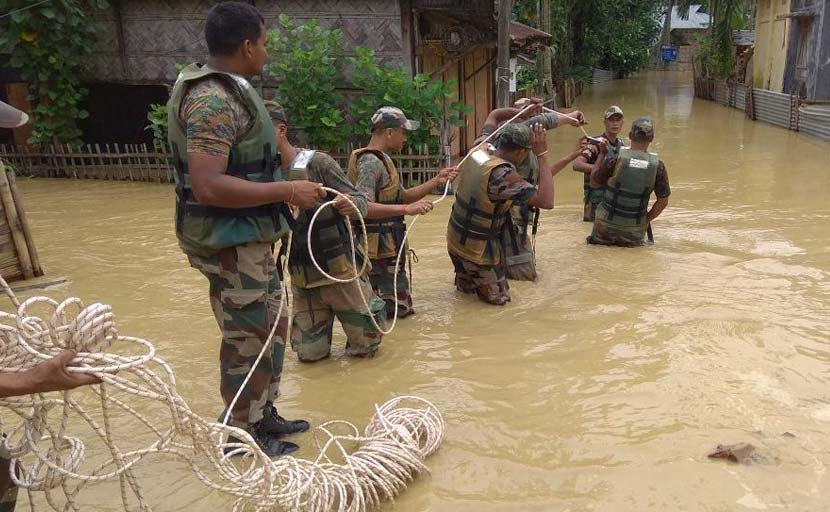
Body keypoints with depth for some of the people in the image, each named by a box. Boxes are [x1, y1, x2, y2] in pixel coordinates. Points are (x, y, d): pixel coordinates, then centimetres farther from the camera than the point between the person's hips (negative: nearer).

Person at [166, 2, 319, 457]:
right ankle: (241, 437, 22)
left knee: (271, 327, 20)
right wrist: (286, 191, -25)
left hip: (248, 238, 10)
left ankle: (262, 415, 35)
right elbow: (208, 186, -30)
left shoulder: (227, 91, 12)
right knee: (247, 340, 3)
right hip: (230, 243, -10)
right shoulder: (213, 100, -20)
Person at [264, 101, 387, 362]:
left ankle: (371, 302, 36)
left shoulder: (318, 163, -13)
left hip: (340, 271, -4)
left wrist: (352, 206, -34)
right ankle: (325, 317, 37)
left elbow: (360, 201, -12)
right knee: (310, 355, 9)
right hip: (302, 280, 4)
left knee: (364, 347, 8)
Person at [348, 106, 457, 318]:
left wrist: (437, 181, 8)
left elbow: (403, 196, 17)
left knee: (401, 308, 16)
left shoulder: (381, 160, 15)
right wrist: (406, 209, -31)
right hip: (378, 250, -10)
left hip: (387, 247, 10)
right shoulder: (370, 162, -17)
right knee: (399, 307, -5)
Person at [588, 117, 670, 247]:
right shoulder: (657, 166, -7)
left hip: (607, 223, -1)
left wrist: (602, 153, 6)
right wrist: (646, 220, 13)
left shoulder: (615, 159, -15)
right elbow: (663, 202, -1)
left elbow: (594, 183, 0)